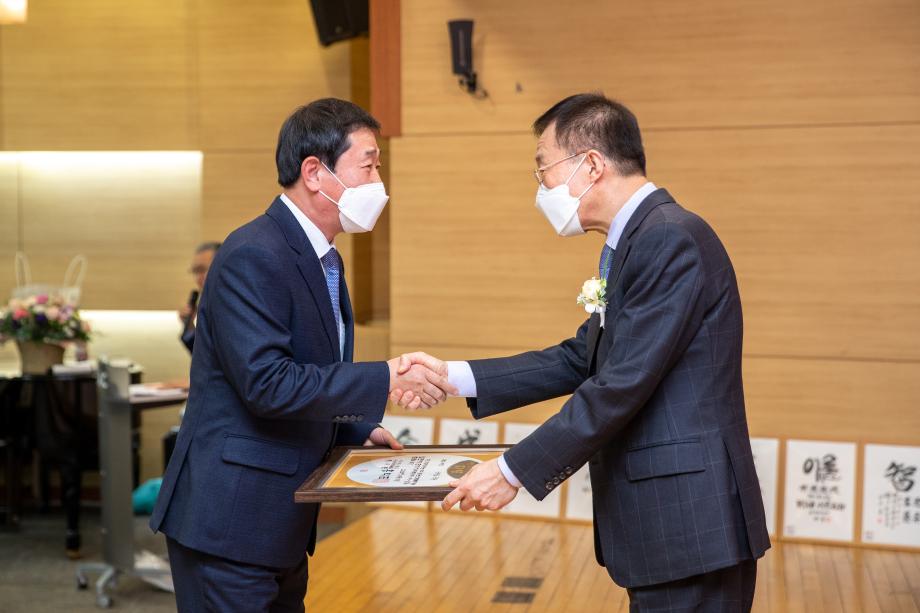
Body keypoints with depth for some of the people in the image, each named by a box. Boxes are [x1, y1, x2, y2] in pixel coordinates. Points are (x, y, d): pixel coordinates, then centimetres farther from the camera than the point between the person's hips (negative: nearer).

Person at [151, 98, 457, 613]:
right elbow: (267, 382, -26)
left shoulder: (321, 258, 12)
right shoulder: (254, 256, -19)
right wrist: (387, 378, -24)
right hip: (229, 520, -9)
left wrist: (360, 430, 7)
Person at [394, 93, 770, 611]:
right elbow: (580, 360, 14)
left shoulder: (672, 239, -18)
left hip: (690, 526, -9)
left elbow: (621, 384, -23)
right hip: (663, 519, 9)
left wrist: (515, 471, -17)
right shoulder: (638, 240, 13)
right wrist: (454, 377, 9)